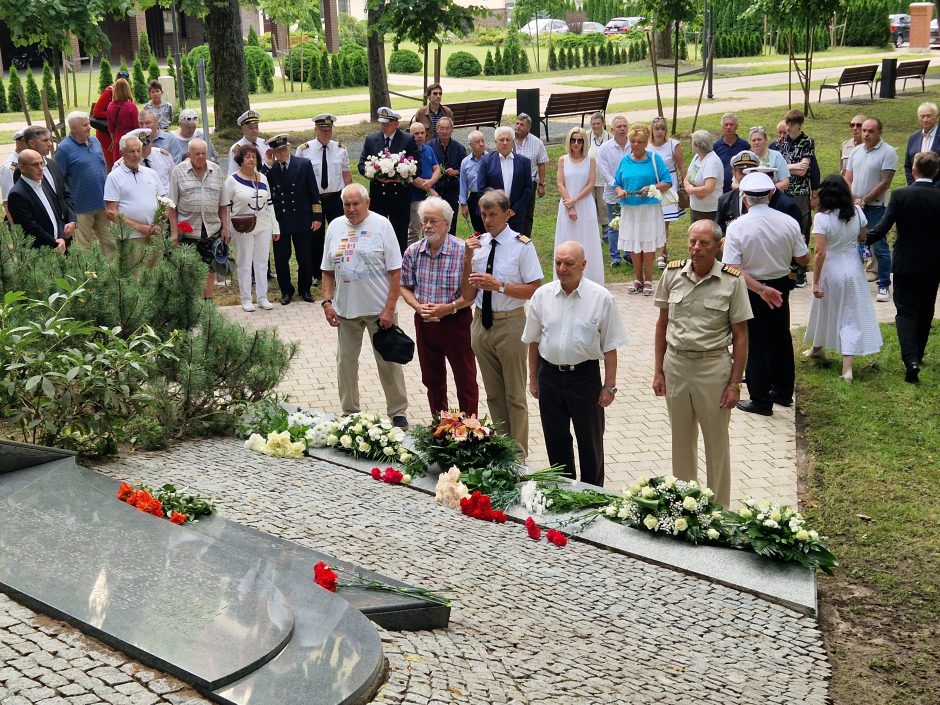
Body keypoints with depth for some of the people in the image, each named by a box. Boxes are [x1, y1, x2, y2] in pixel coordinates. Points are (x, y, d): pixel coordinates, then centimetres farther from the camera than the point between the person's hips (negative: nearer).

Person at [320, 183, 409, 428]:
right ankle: (349, 412, 24)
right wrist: (327, 302, 1)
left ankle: (398, 412, 16)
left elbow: (395, 272, -8)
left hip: (379, 308, -4)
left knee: (388, 362, 4)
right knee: (346, 362, 11)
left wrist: (389, 308, -13)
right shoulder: (335, 227, 7)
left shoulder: (382, 225, -6)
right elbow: (328, 271, 12)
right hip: (345, 308, 4)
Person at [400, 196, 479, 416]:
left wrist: (449, 308, -25)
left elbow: (471, 294, -14)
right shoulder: (413, 252, -1)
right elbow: (405, 287, 7)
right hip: (424, 322, 5)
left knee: (465, 379, 4)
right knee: (432, 379, 17)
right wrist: (418, 307, -11)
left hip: (456, 321, -4)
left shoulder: (463, 251, -14)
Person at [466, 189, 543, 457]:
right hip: (481, 322, 5)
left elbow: (535, 290, -14)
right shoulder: (478, 243, 2)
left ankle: (518, 454, 18)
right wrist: (467, 257, -9)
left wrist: (500, 285, -23)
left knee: (515, 395, 6)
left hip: (509, 325, -5)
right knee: (493, 394, 17)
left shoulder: (522, 246, -11)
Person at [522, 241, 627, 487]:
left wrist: (609, 386, -7)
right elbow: (533, 341, 9)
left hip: (585, 376, -3)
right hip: (549, 374, 3)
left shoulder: (601, 298, -8)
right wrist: (533, 379, 10)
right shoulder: (542, 295, 0)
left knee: (590, 441, 9)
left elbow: (610, 346, -5)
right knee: (556, 440, 14)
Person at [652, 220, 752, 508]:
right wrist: (659, 371, 7)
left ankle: (719, 509, 22)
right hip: (675, 363, 3)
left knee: (716, 442, 8)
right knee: (681, 440, 15)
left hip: (713, 366, -3)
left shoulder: (732, 281, -8)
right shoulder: (672, 273, 0)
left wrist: (735, 384, -8)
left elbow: (740, 336, -5)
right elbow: (662, 324, 8)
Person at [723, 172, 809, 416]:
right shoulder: (789, 222, -10)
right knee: (781, 338, 20)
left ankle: (761, 400, 12)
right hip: (780, 286, 4)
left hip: (751, 290, -4)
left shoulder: (737, 227, -18)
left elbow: (733, 269, -25)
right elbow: (803, 260, 0)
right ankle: (783, 391, 33)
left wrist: (760, 290, -23)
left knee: (756, 344, 6)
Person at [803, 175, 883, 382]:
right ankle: (847, 367, -1)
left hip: (831, 271, -3)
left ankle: (817, 348, 45)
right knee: (851, 316, 6)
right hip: (854, 270, 3)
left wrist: (815, 282, -17)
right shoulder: (857, 212, -6)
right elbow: (864, 238, 8)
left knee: (824, 311, 20)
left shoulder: (822, 218, -19)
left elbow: (820, 252, -22)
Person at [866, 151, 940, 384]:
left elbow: (883, 227, -16)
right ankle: (917, 355, 30)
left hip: (906, 264, -2)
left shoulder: (900, 195, -12)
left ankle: (911, 359, -17)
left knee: (906, 312, 2)